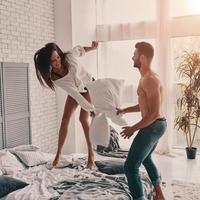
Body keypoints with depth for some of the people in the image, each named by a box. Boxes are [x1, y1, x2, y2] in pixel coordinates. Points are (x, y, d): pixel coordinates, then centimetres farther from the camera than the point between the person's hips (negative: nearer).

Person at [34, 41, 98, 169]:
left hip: (89, 86, -2)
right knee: (65, 119, -4)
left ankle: (91, 153, -5)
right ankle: (58, 154, 8)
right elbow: (75, 95, -32)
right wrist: (91, 108, -33)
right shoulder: (54, 78, -29)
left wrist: (92, 47, -13)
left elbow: (79, 49, -3)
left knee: (83, 118, -14)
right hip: (75, 92, 2)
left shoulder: (69, 57, -30)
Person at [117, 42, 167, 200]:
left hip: (153, 126, -11)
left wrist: (133, 129, -17)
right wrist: (124, 110, 17)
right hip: (156, 125, 11)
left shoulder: (150, 80, -21)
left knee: (130, 167, -10)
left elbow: (154, 113, -25)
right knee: (146, 158, 30)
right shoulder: (147, 77, 13)